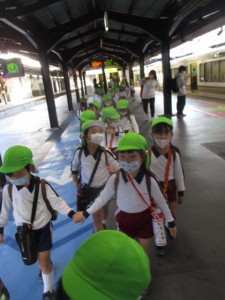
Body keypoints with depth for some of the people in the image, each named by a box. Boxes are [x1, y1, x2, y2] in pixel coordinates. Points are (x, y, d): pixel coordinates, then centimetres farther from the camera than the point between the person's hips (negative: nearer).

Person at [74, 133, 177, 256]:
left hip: (144, 219, 0)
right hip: (124, 219, 1)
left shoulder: (149, 180, -21)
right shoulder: (115, 179, -20)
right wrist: (86, 213, -11)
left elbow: (161, 201, -8)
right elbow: (103, 198, -8)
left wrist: (170, 221, 1)